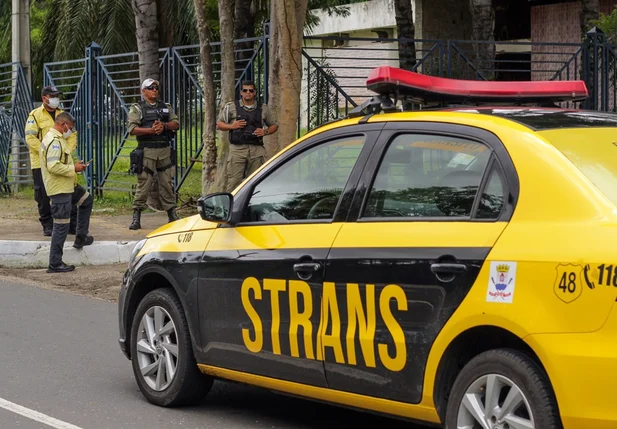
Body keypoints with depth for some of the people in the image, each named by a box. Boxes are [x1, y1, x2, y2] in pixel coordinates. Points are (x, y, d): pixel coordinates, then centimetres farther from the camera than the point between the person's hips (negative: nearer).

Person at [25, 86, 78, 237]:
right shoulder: (35, 115, -2)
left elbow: (72, 135, 12)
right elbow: (30, 138, -10)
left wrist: (67, 150, -7)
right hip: (41, 163, -4)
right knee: (44, 196, 0)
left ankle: (72, 224, 5)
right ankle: (48, 225, 10)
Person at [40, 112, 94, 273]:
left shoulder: (57, 139, 14)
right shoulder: (54, 141, -20)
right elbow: (53, 166, -30)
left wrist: (74, 166, 9)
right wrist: (74, 168, -18)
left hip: (67, 186, 11)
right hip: (59, 189, -11)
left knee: (86, 200, 29)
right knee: (61, 226, -6)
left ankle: (81, 237, 33)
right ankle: (55, 264, -1)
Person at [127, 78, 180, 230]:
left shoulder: (166, 107, 16)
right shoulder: (137, 108, 3)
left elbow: (176, 123, 7)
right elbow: (133, 129, -9)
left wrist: (164, 125, -12)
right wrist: (151, 130, -21)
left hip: (165, 150, 4)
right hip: (146, 151, -4)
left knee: (167, 183, 8)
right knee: (143, 184, -6)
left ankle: (172, 215, 15)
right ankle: (136, 217, -3)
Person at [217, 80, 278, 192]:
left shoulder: (263, 109, 13)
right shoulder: (231, 107, 8)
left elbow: (274, 125, 22)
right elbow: (219, 124, 12)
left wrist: (265, 132, 1)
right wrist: (232, 126, -7)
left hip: (257, 150, 2)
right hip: (237, 149, -2)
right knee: (234, 180, -9)